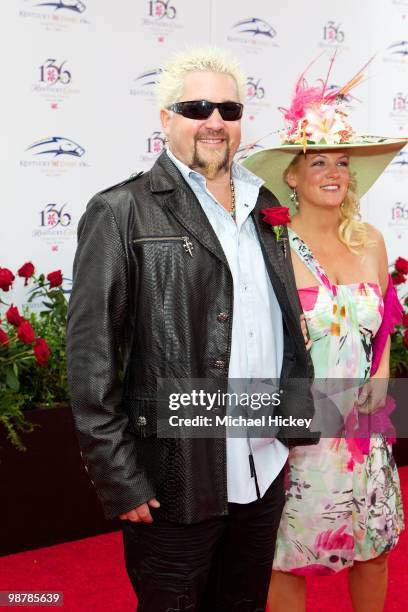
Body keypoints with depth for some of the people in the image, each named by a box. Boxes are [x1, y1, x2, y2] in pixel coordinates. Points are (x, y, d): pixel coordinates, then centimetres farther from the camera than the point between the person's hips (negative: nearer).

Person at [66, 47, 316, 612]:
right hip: (176, 481, -5)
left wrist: (297, 421, 8)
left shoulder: (263, 207, 9)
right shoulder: (122, 213, -9)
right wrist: (120, 480, -14)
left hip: (266, 471, 6)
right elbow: (90, 358, -12)